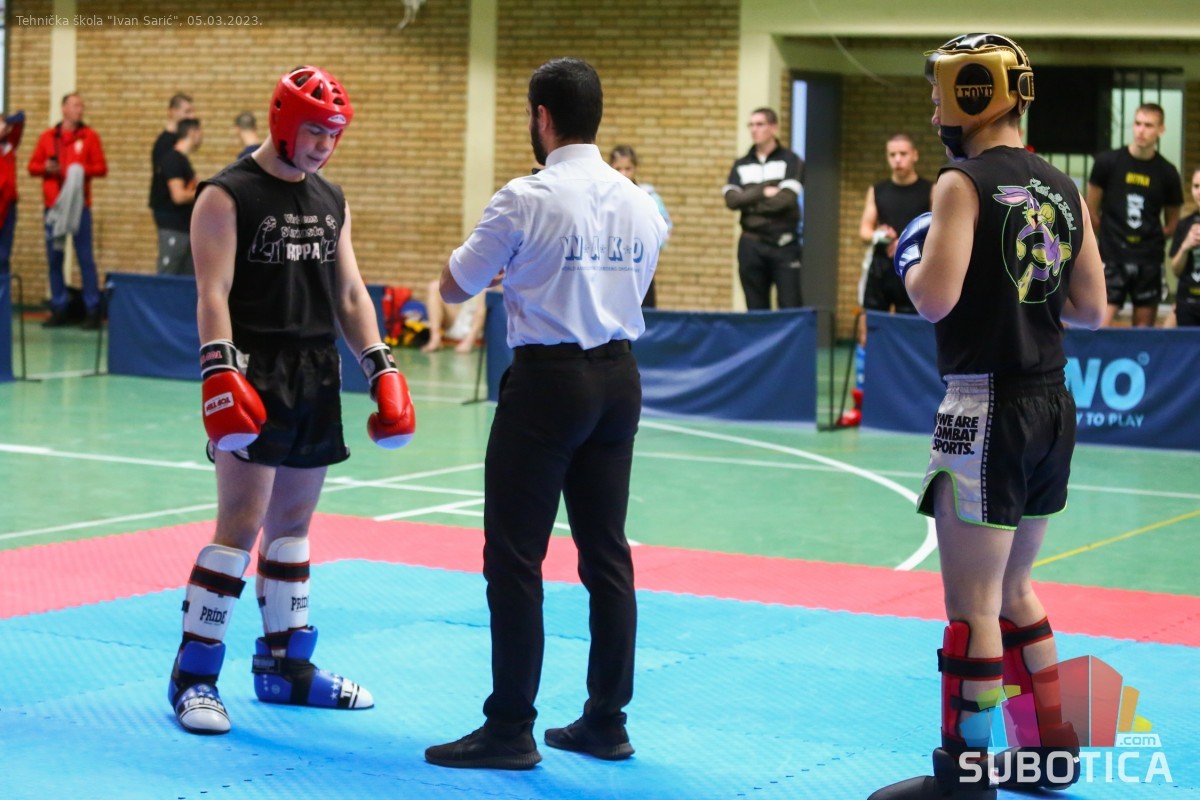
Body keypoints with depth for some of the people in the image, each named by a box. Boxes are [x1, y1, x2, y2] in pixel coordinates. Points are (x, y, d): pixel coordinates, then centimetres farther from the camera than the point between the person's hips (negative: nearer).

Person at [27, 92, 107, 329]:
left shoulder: (89, 136, 4)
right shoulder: (48, 136, 10)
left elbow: (101, 167, -1)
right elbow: (33, 166, 11)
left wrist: (82, 170, -18)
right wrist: (45, 167, -10)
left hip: (79, 205, -3)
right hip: (53, 205, 3)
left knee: (85, 258, -4)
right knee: (54, 258, 4)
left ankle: (92, 310, -1)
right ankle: (59, 309, 12)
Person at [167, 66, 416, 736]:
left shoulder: (332, 202, 15)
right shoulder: (228, 197, -7)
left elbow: (350, 294, 18)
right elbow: (214, 294, -15)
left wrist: (382, 369, 9)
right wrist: (220, 374, -26)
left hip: (316, 380, 7)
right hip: (256, 379, -7)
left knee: (293, 524, 12)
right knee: (242, 525, -11)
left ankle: (285, 665, 22)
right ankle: (194, 676, -5)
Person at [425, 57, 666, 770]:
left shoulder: (527, 200, -13)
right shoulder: (639, 203, 5)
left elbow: (455, 288, -3)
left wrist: (504, 263, 17)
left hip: (548, 379, -6)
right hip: (619, 378, 6)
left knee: (515, 558, 0)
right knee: (607, 552, 13)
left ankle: (511, 730, 3)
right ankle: (607, 722, 20)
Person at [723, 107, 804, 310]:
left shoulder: (791, 162, 3)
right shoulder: (741, 165, 13)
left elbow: (786, 199, -11)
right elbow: (731, 200, -2)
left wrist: (749, 203, -3)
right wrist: (763, 192, -9)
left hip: (784, 243, -3)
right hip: (751, 245, 3)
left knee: (790, 308, -8)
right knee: (756, 310, 6)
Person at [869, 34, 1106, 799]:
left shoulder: (965, 184, -12)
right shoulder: (1063, 190, 9)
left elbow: (935, 300, -21)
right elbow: (1091, 312, 10)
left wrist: (912, 259, -1)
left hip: (988, 409, -8)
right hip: (1051, 407, 8)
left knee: (973, 605, -1)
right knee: (1013, 592, 21)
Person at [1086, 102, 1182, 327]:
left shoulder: (1167, 172, 2)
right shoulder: (1108, 162, -3)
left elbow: (1172, 222, 13)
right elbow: (1092, 211, 5)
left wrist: (1153, 242, 4)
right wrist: (1111, 238, 7)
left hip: (1149, 260, 2)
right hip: (1113, 258, -2)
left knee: (1144, 329, 6)